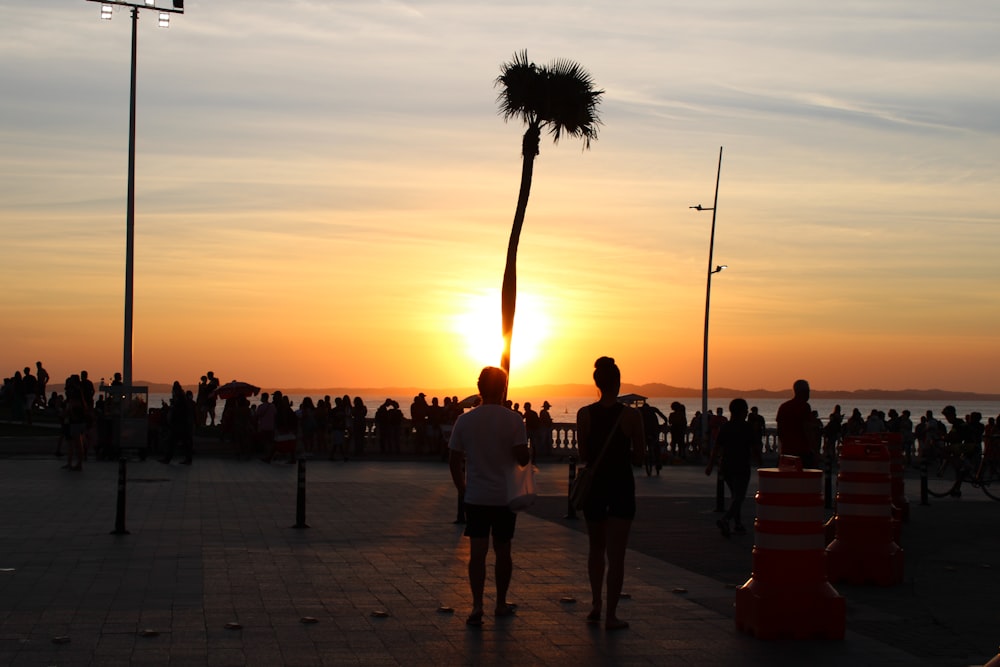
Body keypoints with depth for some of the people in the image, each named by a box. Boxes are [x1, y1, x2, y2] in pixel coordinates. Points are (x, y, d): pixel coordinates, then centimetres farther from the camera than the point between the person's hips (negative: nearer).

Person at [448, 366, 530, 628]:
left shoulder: (465, 420, -1)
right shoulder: (513, 420, -8)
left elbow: (454, 460, 3)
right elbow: (523, 457, -15)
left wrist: (462, 489, 15)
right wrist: (528, 458, 8)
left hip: (476, 496, 1)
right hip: (505, 496, -1)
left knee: (477, 552, 0)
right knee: (502, 551, 12)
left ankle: (477, 606, -11)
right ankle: (501, 604, 22)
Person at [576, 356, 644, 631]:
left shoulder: (584, 414, -5)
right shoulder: (631, 415, -11)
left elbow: (583, 456, -1)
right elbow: (638, 456, -5)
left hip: (594, 484, 2)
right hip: (621, 485, -2)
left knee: (596, 549, 21)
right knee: (616, 554, 1)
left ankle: (596, 605, 25)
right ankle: (611, 615, 1)